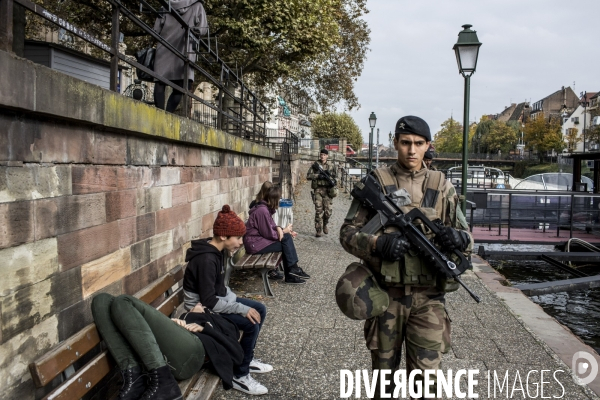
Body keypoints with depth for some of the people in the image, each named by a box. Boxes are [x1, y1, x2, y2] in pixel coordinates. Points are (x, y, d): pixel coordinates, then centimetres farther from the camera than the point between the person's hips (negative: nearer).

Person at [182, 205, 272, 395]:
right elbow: (208, 301, -29)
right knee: (251, 323, -21)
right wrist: (242, 309, -25)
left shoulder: (216, 251, 1)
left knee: (260, 309, 8)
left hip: (218, 299, 10)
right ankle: (240, 375, -5)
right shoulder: (206, 259, -28)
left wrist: (237, 301, 0)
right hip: (204, 310, -10)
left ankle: (247, 359, 21)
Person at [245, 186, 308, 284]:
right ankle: (293, 269, 0)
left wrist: (278, 228, -7)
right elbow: (269, 234, -19)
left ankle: (290, 275, -2)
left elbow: (270, 225, 14)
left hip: (260, 238, 9)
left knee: (287, 237, -2)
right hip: (255, 244, -9)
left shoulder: (266, 208, 7)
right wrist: (284, 231, -5)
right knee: (286, 240, -13)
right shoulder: (262, 211, -22)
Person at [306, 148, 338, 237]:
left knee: (328, 211, 0)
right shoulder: (315, 165, 6)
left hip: (327, 190, 2)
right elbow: (308, 176, -2)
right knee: (318, 211, -7)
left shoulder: (331, 166, 11)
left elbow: (334, 176, 9)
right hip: (318, 190, -1)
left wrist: (329, 174, -12)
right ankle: (318, 230, -1)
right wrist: (318, 176, -14)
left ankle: (325, 225, 27)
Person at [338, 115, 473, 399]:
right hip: (386, 295, 0)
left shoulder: (442, 187, 5)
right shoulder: (376, 183, 0)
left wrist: (459, 238, -16)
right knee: (384, 371, 14)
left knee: (426, 377, 3)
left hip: (428, 298, 1)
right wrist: (377, 244, -22)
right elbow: (348, 232, -2)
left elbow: (467, 239, 8)